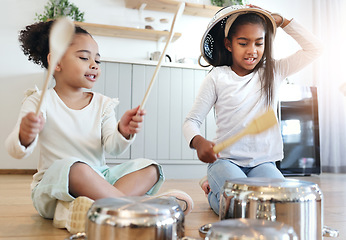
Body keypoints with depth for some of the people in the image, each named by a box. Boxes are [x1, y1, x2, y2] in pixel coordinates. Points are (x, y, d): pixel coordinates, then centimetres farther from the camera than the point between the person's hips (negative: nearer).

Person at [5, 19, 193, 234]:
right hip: (51, 188, -5)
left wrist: (123, 132, -29)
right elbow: (16, 151, -13)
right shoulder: (41, 101, -3)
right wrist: (24, 137, -37)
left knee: (149, 168, -12)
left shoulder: (103, 104, 7)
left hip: (99, 179, 5)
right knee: (76, 168, -36)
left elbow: (113, 147, -5)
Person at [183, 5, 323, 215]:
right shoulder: (217, 78, 0)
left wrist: (281, 20, 4)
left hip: (263, 162, 3)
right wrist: (199, 141, -25)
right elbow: (192, 120, -2)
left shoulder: (273, 72, 8)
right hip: (226, 160, -3)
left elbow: (314, 48, 7)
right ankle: (214, 189, 9)